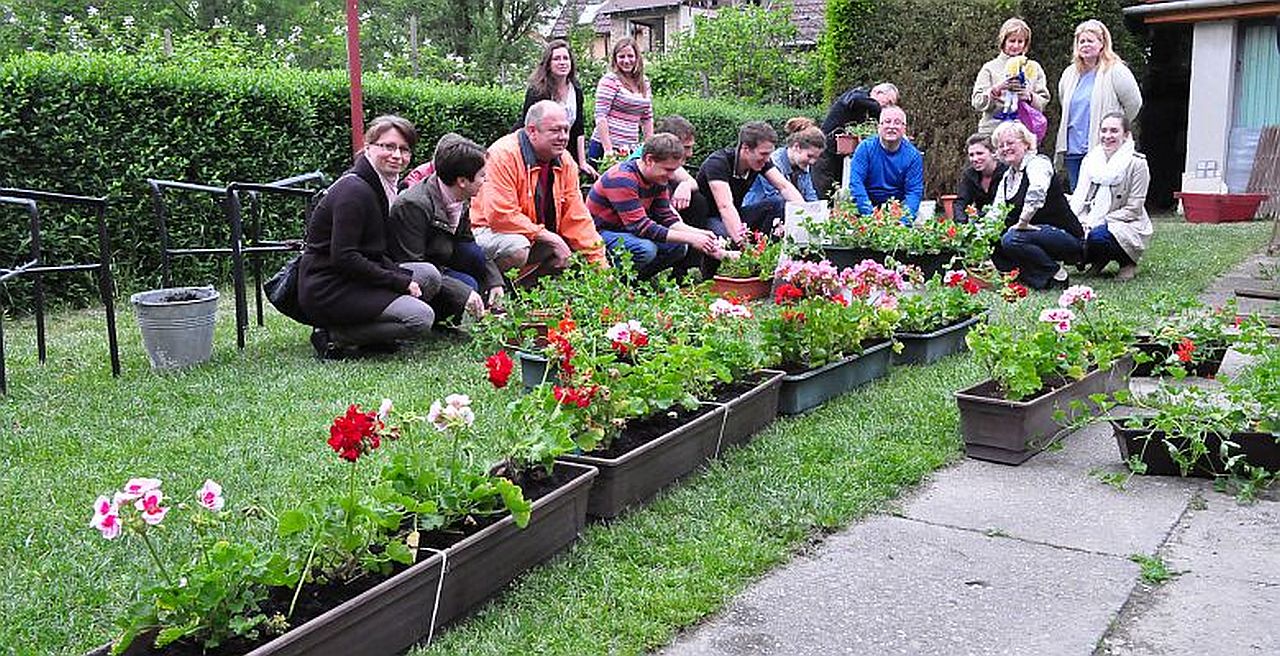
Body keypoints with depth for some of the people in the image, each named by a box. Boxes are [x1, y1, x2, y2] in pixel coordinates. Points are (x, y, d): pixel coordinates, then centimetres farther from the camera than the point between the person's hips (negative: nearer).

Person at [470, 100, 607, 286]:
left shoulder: (565, 162, 2)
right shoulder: (504, 154, -21)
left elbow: (577, 217, 2)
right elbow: (500, 216, -28)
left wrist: (601, 265, -6)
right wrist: (545, 235, -24)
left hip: (535, 239, 8)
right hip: (490, 231, -8)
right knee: (516, 247, -37)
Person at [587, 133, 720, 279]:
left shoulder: (658, 179, 0)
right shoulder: (622, 179, -28)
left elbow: (667, 218, 2)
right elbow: (641, 226, -31)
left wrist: (698, 233, -17)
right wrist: (689, 238, -31)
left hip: (627, 231, 9)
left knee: (678, 247, -6)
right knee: (646, 249, -34)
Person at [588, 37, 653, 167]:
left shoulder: (644, 83, 13)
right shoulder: (610, 80, -6)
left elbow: (647, 118, 18)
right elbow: (600, 117, -12)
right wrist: (608, 150, -17)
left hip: (631, 149, 6)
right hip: (605, 146, -6)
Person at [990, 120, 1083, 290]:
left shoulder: (1038, 163, -11)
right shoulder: (1007, 178, 15)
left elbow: (1037, 192, -34)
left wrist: (1023, 222, -27)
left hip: (1065, 235, -9)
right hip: (1039, 234, 9)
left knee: (1011, 239, -29)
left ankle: (1057, 273, -11)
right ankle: (1040, 279, -2)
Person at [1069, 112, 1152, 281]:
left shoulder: (1137, 163, -9)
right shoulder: (1090, 159, 6)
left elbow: (1133, 209, -12)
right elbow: (1079, 197, 4)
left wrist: (1098, 222, -21)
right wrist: (1079, 222, -16)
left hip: (1127, 226, -5)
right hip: (1091, 224, 5)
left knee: (1098, 237, -37)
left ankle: (1129, 264, -2)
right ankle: (1099, 260, 8)